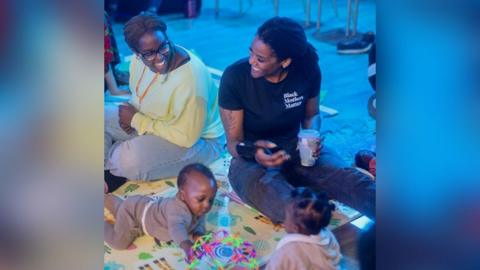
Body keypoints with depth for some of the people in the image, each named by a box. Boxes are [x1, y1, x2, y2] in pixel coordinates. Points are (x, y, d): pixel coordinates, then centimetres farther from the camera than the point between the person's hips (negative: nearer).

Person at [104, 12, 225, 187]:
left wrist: (136, 120, -24)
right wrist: (131, 112, -13)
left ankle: (111, 167, 2)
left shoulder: (190, 79, -34)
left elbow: (187, 137, -30)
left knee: (130, 160, -30)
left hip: (198, 140, -8)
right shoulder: (140, 59, -11)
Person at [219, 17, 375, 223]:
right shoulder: (235, 77, -17)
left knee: (352, 181, -28)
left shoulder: (307, 69, -9)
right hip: (251, 160, -2)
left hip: (296, 151, 3)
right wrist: (254, 151, -34)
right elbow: (234, 142, -11)